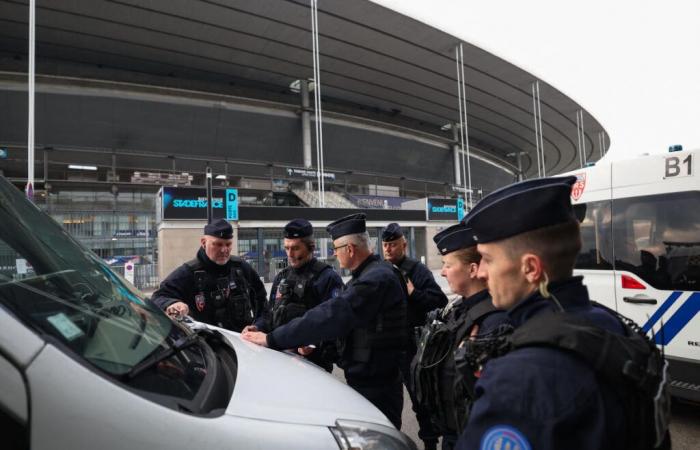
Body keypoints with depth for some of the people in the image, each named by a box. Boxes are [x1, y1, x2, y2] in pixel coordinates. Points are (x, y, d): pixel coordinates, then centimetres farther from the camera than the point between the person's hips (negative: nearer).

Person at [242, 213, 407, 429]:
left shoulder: (377, 278, -24)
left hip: (376, 387, -9)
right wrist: (310, 342, 3)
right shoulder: (367, 275, 11)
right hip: (363, 379, 10)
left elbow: (330, 315, -29)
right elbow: (339, 316, 15)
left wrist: (271, 339, -25)